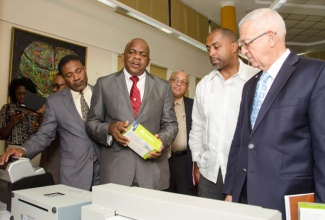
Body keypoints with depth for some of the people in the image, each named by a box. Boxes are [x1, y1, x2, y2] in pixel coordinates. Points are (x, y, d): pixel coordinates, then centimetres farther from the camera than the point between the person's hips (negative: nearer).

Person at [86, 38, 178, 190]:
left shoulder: (163, 87, 8)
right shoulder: (104, 84, 5)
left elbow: (170, 124, 9)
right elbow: (91, 122, 5)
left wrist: (162, 139, -12)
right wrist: (109, 129, -15)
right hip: (115, 168, -1)